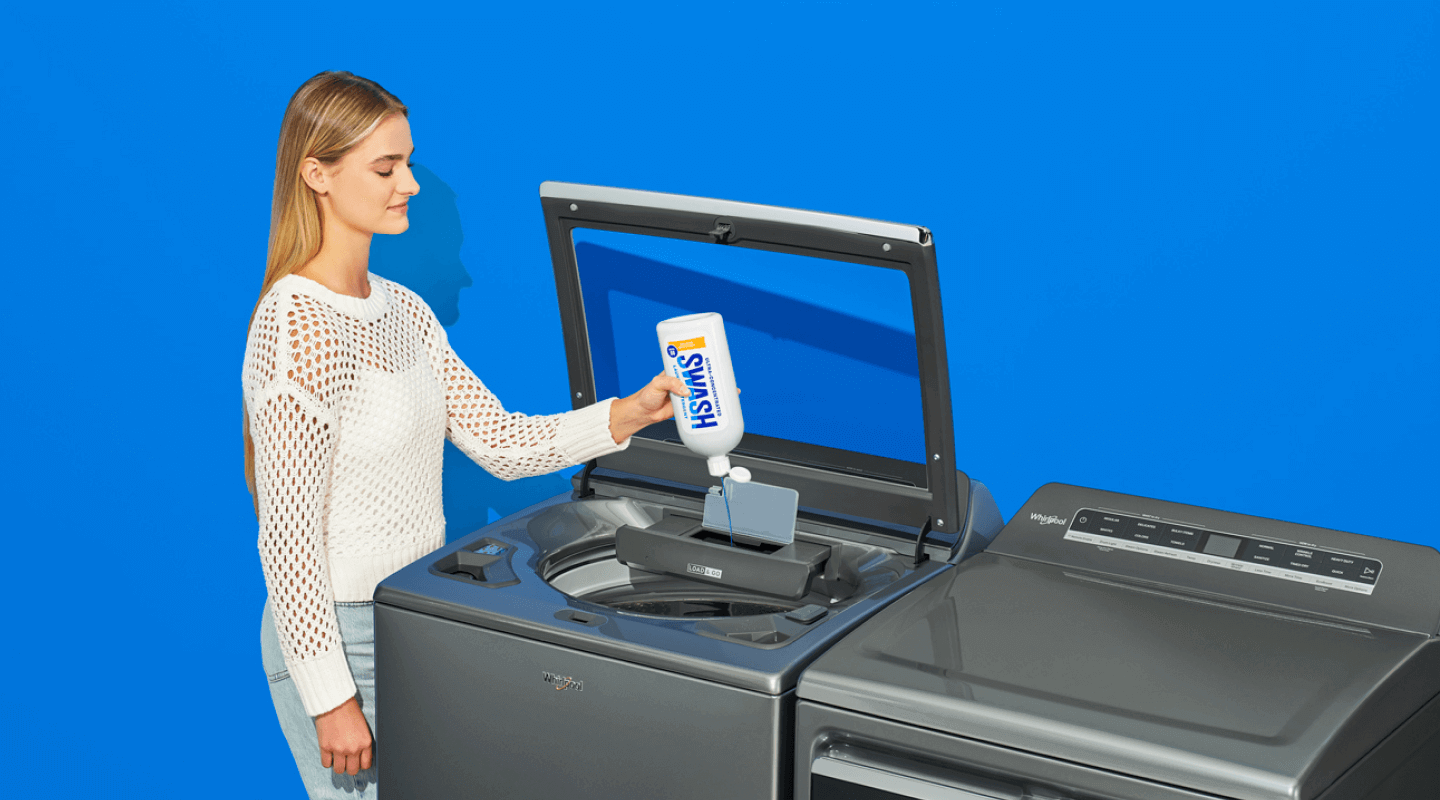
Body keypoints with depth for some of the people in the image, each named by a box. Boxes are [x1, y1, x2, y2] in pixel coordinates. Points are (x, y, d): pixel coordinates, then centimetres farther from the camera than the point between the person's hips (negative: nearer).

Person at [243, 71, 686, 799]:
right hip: (340, 636, -8)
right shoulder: (298, 326, -20)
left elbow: (501, 441, 7)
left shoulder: (403, 310, 8)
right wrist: (330, 698, -21)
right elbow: (287, 534, -21)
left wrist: (632, 413, -6)